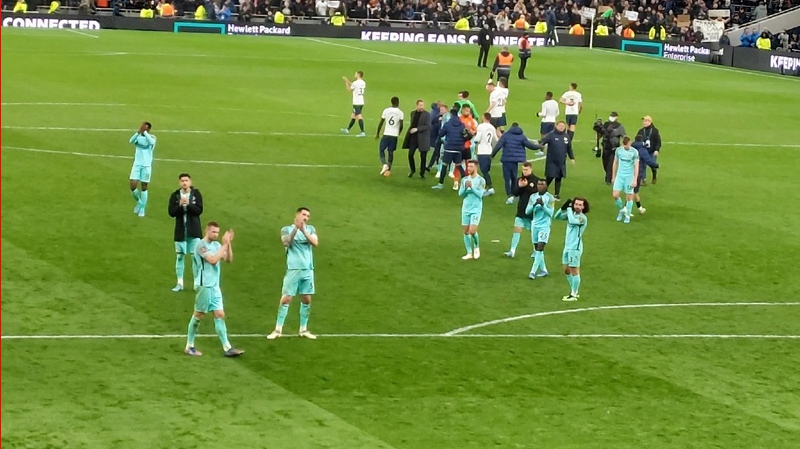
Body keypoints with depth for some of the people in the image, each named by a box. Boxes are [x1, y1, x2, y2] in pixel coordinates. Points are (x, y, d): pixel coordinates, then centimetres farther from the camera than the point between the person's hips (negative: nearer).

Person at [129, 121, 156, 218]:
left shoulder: (152, 137, -3)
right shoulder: (138, 137, 0)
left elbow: (152, 142, -27)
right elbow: (131, 141, -22)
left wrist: (145, 132, -28)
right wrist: (139, 132, -35)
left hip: (146, 165, -1)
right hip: (137, 164, 1)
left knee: (144, 187, 3)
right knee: (133, 186, -6)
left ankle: (142, 209, 14)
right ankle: (139, 202, 21)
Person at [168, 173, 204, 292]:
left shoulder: (196, 194, -2)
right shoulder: (175, 195, -1)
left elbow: (199, 210, -10)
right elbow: (171, 212, -7)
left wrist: (188, 204, -22)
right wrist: (180, 205, -22)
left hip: (194, 231, -1)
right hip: (180, 231, 1)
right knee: (180, 257, 7)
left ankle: (197, 283, 8)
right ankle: (180, 283, 16)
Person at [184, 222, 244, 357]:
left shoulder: (216, 244, 10)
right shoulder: (201, 245, -13)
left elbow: (229, 259, 5)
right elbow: (212, 260, -24)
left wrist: (229, 244, -7)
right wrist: (224, 245, -20)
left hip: (215, 286, 7)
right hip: (204, 286, -7)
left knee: (220, 315, 3)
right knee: (198, 315, 1)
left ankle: (227, 348, 1)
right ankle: (189, 347, 11)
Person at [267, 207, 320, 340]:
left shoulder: (310, 229, 10)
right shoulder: (287, 229, 3)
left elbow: (315, 243, -7)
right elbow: (286, 243, -15)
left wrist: (304, 230, -18)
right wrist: (295, 228, -23)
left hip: (308, 270, 3)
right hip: (293, 269, -3)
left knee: (306, 299, 7)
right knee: (286, 299, -5)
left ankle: (303, 329, 18)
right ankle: (278, 330, 1)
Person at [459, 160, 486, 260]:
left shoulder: (481, 180, -6)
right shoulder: (464, 179, 6)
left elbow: (480, 194, -14)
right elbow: (460, 193, 2)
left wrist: (471, 187, -24)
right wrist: (465, 187, -17)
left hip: (476, 209, -4)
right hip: (466, 208, 4)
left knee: (472, 231, -13)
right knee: (466, 231, 3)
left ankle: (477, 247, 15)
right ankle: (469, 253, 10)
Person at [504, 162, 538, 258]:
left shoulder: (536, 180, -8)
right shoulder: (520, 180, 6)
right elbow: (515, 193, 3)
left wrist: (527, 186, -27)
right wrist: (519, 186, -16)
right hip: (521, 210, 4)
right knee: (517, 229, -4)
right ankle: (512, 251, -6)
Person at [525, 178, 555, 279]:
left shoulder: (550, 198, -5)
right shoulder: (533, 197, 7)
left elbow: (550, 213, -11)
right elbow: (527, 211, 1)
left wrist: (543, 205, -25)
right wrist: (534, 205, -17)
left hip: (545, 226, -5)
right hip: (535, 225, 5)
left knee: (540, 248, -13)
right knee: (537, 248, 7)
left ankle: (533, 272, -15)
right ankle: (543, 270, 19)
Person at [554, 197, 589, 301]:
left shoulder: (582, 218, -14)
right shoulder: (571, 213, 9)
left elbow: (572, 221, -33)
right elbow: (557, 216, 11)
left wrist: (569, 209, -21)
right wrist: (563, 207, -5)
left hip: (575, 247, -8)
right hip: (567, 246, 8)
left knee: (574, 271, -2)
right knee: (567, 270, 15)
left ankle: (574, 295, 5)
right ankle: (575, 291, 27)